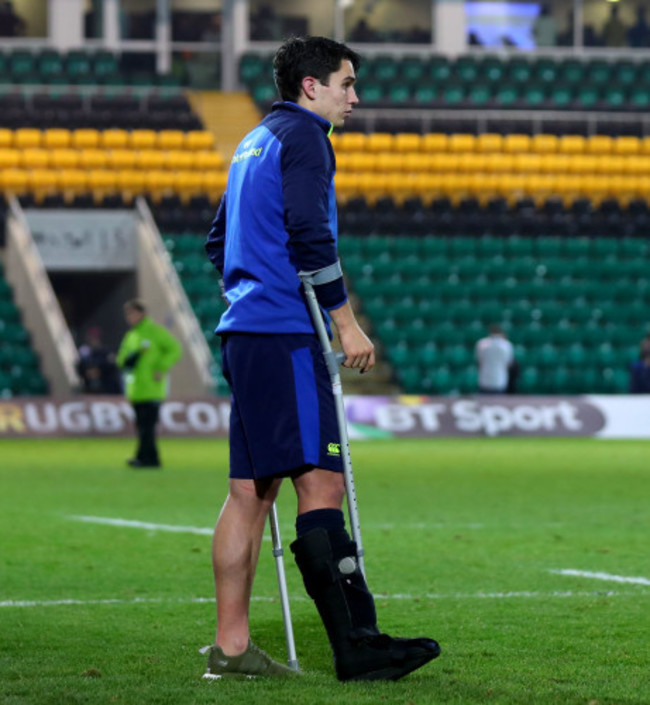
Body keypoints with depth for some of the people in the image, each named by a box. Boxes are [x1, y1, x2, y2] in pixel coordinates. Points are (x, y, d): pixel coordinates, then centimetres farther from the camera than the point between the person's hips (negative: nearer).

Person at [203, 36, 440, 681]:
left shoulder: (254, 143, 23)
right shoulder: (302, 136, -6)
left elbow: (218, 242, 29)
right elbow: (309, 235, -17)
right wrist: (347, 324, -14)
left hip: (243, 332, 10)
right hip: (286, 336, -10)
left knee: (251, 491, 8)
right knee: (320, 484, -14)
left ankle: (230, 645, 8)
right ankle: (356, 645, -20)